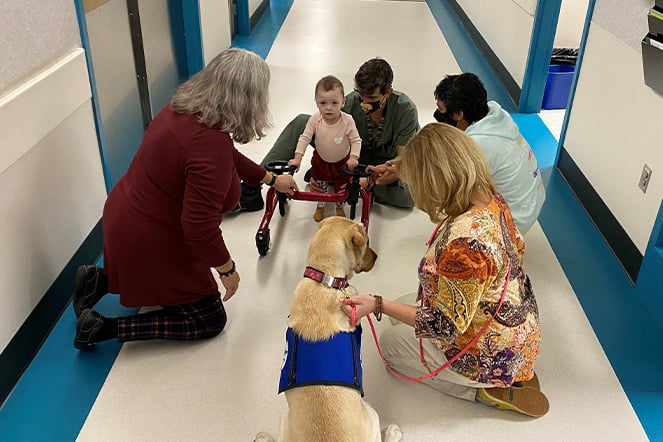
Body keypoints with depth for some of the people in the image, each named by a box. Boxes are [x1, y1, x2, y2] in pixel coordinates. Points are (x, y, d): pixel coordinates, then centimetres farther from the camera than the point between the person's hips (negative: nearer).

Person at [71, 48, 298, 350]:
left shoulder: (184, 108, -2)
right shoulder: (211, 143, -31)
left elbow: (229, 158, 15)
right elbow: (200, 227, -32)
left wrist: (271, 180, 26)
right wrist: (227, 269, -15)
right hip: (149, 243, -9)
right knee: (210, 321, 9)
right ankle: (103, 328, 2)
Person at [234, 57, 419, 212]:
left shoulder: (405, 109, -28)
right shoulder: (350, 102, -21)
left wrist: (375, 179, -46)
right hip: (356, 157, 2)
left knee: (407, 196, -39)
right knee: (302, 122, -16)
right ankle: (250, 188, -21)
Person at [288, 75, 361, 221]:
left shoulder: (347, 121, -30)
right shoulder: (315, 119, -25)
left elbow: (356, 140, -19)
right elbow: (305, 138, -17)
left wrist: (353, 157, -31)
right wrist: (297, 158, -22)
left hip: (342, 162, -1)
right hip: (321, 160, 1)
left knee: (341, 187, 15)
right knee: (320, 186, 18)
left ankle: (339, 207, 45)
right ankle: (320, 206, 47)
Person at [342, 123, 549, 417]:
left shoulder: (464, 242, -39)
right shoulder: (493, 200, -12)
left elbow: (445, 325, -29)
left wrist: (378, 305, -27)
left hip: (491, 356, -8)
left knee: (390, 342, 13)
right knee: (404, 306, 22)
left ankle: (486, 391, 6)